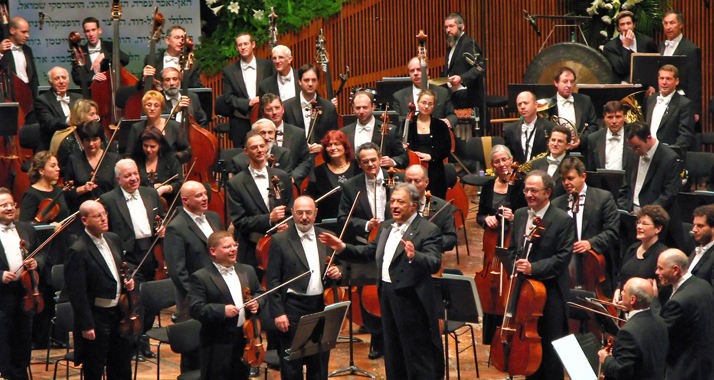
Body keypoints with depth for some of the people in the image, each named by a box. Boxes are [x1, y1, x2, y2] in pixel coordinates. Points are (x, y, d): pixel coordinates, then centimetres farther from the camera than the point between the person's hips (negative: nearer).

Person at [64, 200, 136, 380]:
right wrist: (86, 325, -20)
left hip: (119, 312, 7)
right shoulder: (78, 251, -19)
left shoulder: (114, 239, 5)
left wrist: (126, 281, 1)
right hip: (96, 317, -7)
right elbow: (77, 293, -19)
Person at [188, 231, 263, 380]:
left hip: (246, 340, 6)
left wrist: (257, 303, -4)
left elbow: (260, 293, 19)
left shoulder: (247, 271, 11)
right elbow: (195, 309, -16)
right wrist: (222, 310, -27)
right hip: (218, 345, -6)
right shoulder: (201, 277, -9)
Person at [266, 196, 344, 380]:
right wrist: (278, 313, -11)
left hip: (322, 307, 4)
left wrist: (338, 271, -6)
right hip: (293, 309, -4)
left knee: (320, 364, 12)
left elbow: (339, 266, 19)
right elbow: (272, 281, -5)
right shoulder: (280, 240, -3)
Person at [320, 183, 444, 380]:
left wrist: (414, 256, -45)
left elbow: (434, 264, -26)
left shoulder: (429, 231, -14)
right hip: (387, 295, 8)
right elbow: (369, 252, 19)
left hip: (411, 299, -8)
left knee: (417, 352, -1)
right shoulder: (386, 227, 12)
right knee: (393, 350, 19)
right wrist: (343, 248, 7)